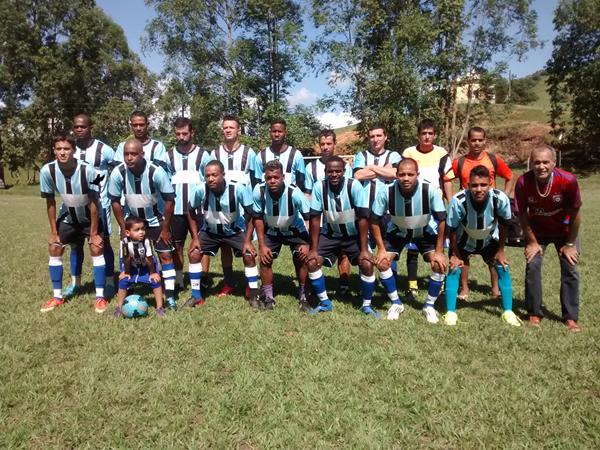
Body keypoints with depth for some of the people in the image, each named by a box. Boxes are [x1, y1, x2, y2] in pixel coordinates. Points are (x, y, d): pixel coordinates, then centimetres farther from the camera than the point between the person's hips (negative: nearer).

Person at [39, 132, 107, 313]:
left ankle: (100, 297, -3)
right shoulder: (47, 171, -22)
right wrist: (53, 232, -6)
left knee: (96, 249, -12)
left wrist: (94, 233, -18)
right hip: (68, 217, 3)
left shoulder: (88, 171, -31)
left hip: (89, 216, -3)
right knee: (54, 249, 1)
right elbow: (50, 202, -10)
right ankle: (57, 297, 14)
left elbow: (94, 203, -22)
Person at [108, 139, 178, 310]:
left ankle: (170, 296, 5)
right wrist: (123, 228, -6)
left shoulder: (156, 172, -28)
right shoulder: (118, 173, -21)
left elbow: (169, 200, -18)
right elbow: (115, 201, -6)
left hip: (156, 220, -2)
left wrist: (165, 228, -14)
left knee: (166, 255, -4)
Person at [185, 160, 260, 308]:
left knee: (249, 256, -15)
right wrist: (195, 237, -8)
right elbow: (191, 212, -6)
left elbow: (251, 214, -19)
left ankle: (254, 296, 3)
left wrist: (248, 241, -21)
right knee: (193, 254, -9)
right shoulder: (201, 190, -27)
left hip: (235, 230, -2)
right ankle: (196, 295, 8)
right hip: (210, 231, 2)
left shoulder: (238, 189, -32)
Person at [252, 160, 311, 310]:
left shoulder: (294, 192, -33)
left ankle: (303, 296, 8)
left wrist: (308, 244, -23)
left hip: (294, 230, -1)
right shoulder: (259, 191, -26)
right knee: (265, 259, -9)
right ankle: (268, 297, 8)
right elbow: (258, 218, -12)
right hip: (271, 231, 2)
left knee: (302, 259, -11)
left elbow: (311, 218, -23)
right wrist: (262, 245, -12)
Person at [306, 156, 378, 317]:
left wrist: (364, 249, -21)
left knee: (367, 264, -19)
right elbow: (314, 218, -13)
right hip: (329, 234, 2)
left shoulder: (354, 186, -23)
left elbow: (363, 218, -20)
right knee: (311, 262, -12)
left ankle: (366, 305, 5)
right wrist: (314, 249, -13)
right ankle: (324, 302, 10)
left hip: (353, 235, -2)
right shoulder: (319, 187, -18)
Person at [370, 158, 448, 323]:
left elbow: (442, 220, -20)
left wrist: (439, 251, -19)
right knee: (382, 263, -13)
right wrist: (381, 249, -16)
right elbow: (375, 221, -17)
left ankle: (429, 306, 8)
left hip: (426, 231, -1)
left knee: (439, 264, -16)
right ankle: (396, 303, 10)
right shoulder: (385, 191, -31)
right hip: (397, 231, 1)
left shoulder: (429, 190, -33)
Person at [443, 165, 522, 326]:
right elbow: (452, 230, -20)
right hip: (463, 242, -2)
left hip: (489, 240, 2)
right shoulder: (458, 201, -38)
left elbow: (503, 225, -11)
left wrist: (500, 251, -5)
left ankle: (508, 312, 11)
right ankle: (451, 313, -2)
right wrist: (455, 255, -14)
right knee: (454, 269, -12)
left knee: (503, 268, -4)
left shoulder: (500, 199, -32)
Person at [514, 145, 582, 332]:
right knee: (532, 266, -9)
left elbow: (575, 213, -16)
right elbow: (522, 214, -14)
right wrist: (532, 242, -9)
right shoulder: (523, 182, -27)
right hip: (537, 230, 0)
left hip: (565, 230, 0)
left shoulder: (568, 180, -29)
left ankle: (571, 318, 9)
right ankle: (534, 314, 4)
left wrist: (570, 244, -10)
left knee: (570, 269, -3)